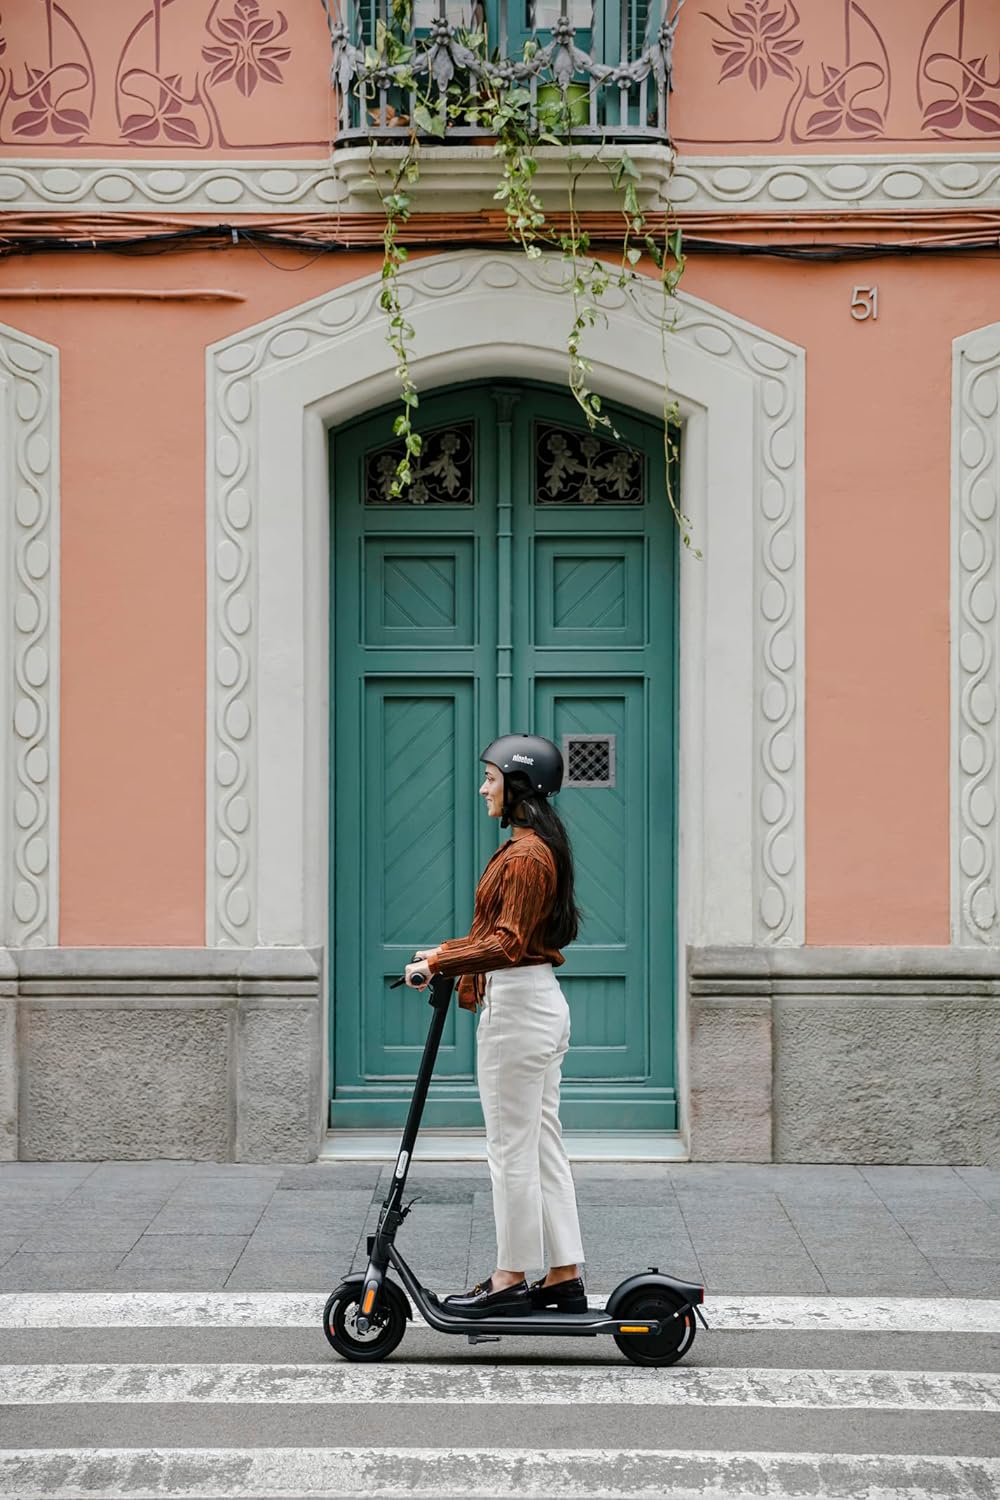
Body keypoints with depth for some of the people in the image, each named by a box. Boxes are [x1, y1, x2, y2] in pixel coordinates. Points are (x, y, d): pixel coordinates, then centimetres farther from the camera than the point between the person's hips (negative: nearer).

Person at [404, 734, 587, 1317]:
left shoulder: (525, 854, -18)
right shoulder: (540, 845, 15)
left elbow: (508, 944, -24)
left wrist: (437, 963, -21)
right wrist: (449, 956, 22)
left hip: (517, 1007, -11)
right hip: (544, 1005, 11)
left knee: (512, 1148, -2)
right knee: (543, 1144, 12)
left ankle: (511, 1280, 5)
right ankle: (565, 1276, 15)